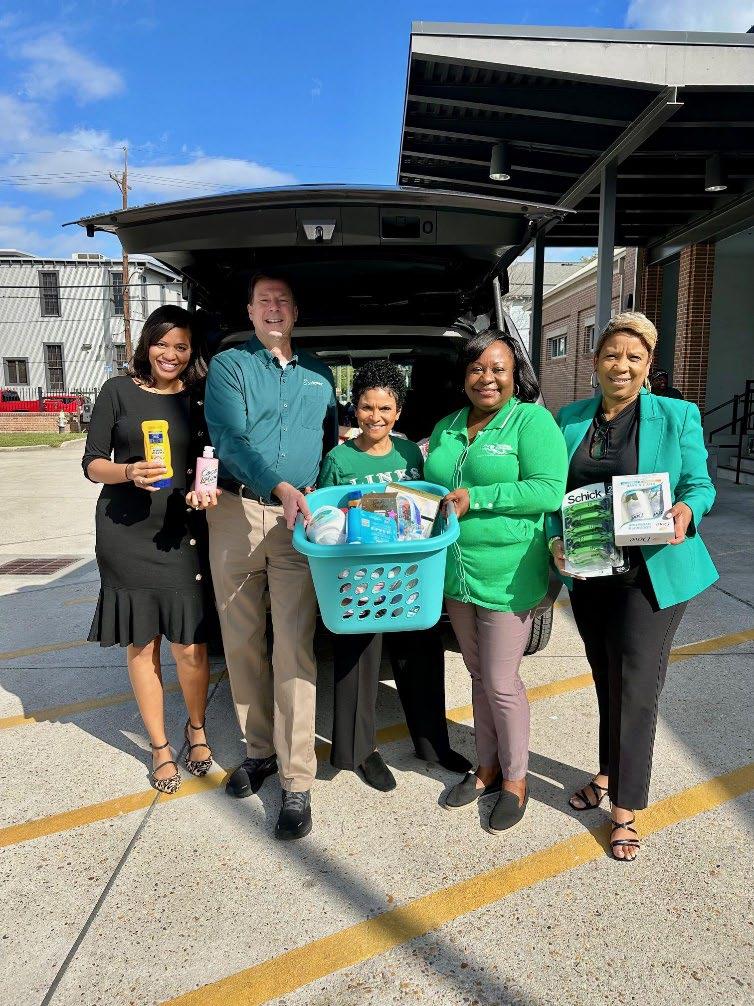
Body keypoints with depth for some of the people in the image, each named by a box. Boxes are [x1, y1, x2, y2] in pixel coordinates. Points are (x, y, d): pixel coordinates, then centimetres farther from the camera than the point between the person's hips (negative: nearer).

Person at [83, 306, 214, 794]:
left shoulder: (200, 397, 7)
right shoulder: (119, 391, 3)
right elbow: (92, 463, 3)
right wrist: (129, 472, -17)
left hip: (183, 533, 0)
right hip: (127, 533, 0)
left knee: (190, 645, -2)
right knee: (142, 644, 8)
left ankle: (197, 728, 27)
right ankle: (160, 747, 26)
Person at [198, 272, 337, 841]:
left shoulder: (318, 374, 16)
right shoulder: (229, 366, 5)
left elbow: (331, 439, 25)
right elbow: (230, 439, -10)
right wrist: (280, 487, -25)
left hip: (298, 520, 1)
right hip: (236, 513, 0)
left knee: (294, 649, -4)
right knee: (242, 642, 8)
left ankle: (297, 781, 4)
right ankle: (259, 748, 27)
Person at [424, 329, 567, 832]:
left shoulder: (532, 420, -8)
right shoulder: (446, 427, 12)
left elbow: (549, 490, -17)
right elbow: (431, 487, 18)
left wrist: (476, 498, -21)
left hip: (508, 577, -6)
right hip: (456, 574, 6)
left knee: (501, 683, 4)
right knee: (479, 676, 18)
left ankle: (515, 780, 27)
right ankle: (488, 768, 36)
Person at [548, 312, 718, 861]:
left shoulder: (678, 417, -4)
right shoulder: (570, 418, 4)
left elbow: (700, 485, -1)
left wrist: (687, 512, -24)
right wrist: (556, 540, -11)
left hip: (652, 573, -4)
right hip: (588, 574, 4)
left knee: (637, 688, -1)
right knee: (606, 681, 19)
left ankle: (626, 808, 16)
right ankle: (610, 773, 40)